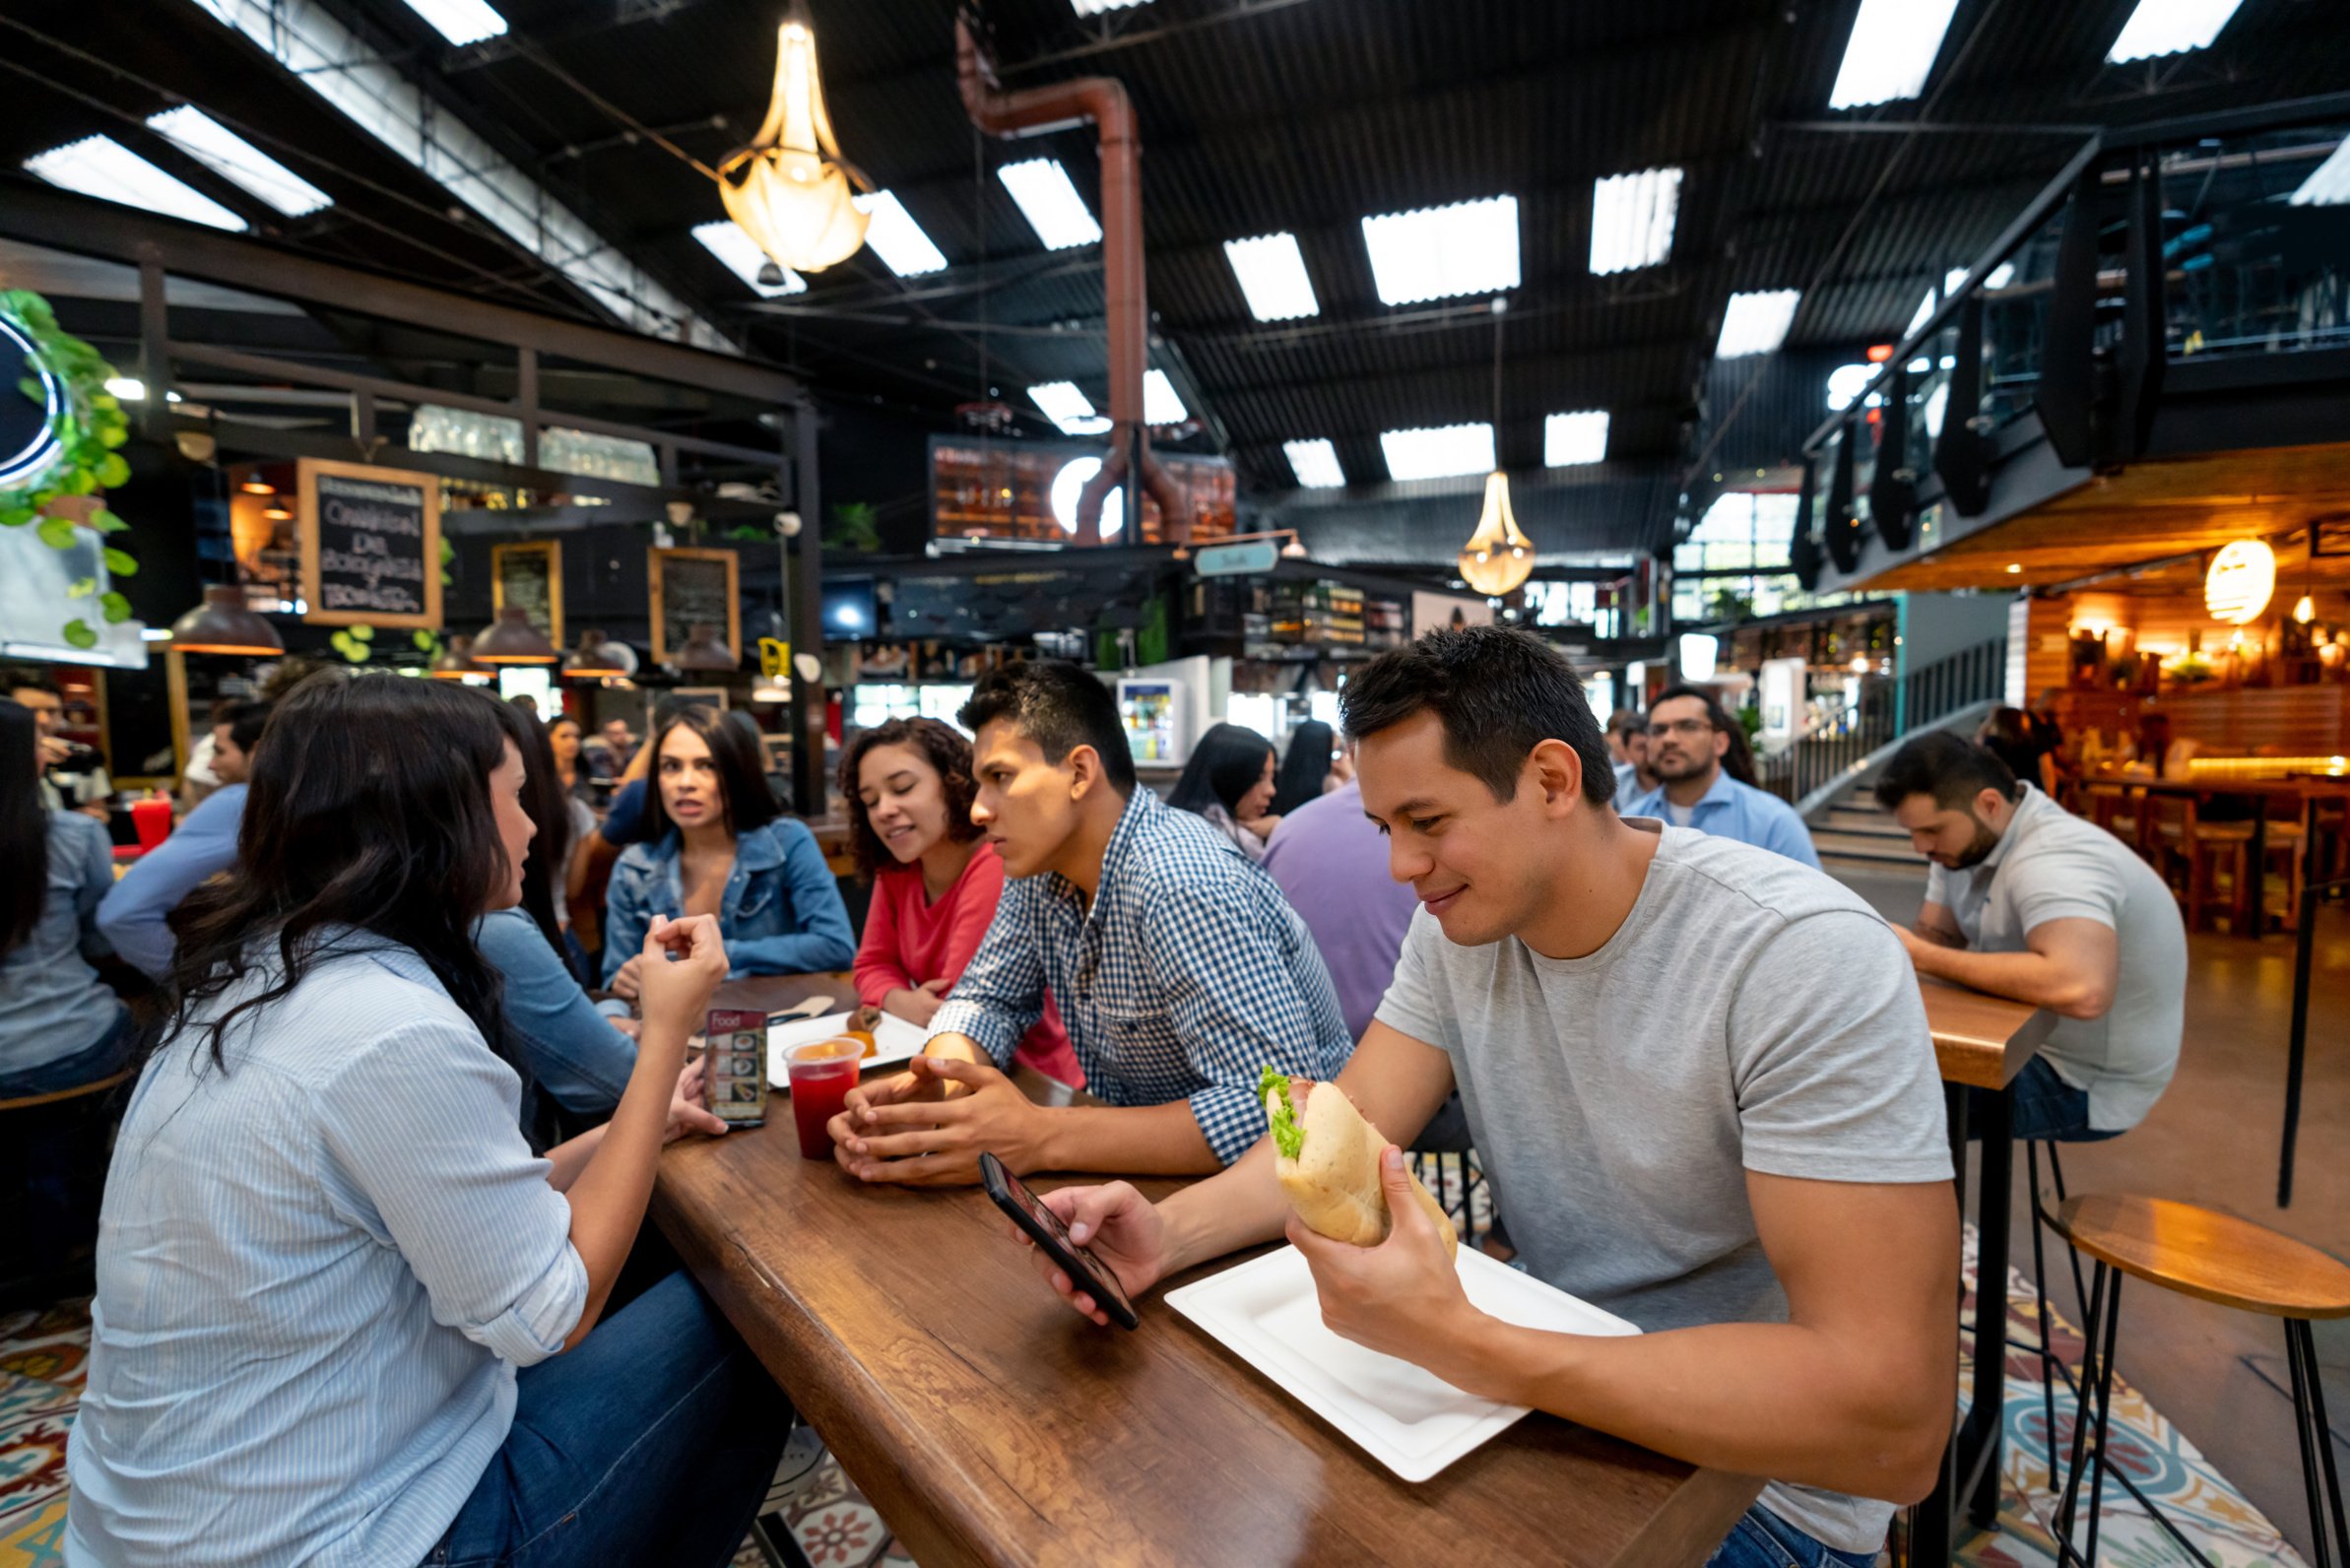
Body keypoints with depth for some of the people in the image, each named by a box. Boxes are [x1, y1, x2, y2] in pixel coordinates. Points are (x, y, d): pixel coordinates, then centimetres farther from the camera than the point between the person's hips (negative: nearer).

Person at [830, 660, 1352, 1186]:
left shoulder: (1182, 887, -28)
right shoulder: (1042, 866, -3)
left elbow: (1276, 1110, -31)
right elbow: (986, 999, 6)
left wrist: (1041, 1138, -32)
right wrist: (928, 1091, -16)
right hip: (1143, 1159, 6)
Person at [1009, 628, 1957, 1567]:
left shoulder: (1802, 959, -26)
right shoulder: (1457, 926, -6)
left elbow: (1894, 1428, -29)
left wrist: (1461, 1346, -36)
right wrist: (1170, 1233, -24)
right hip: (1550, 1377, 5)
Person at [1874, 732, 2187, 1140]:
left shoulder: (2050, 861, -30)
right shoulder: (1971, 838, -1)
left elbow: (2083, 992, -45)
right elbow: (1936, 933, 2)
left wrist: (1923, 958, -37)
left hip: (2085, 1084, -9)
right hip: (2027, 1038, 9)